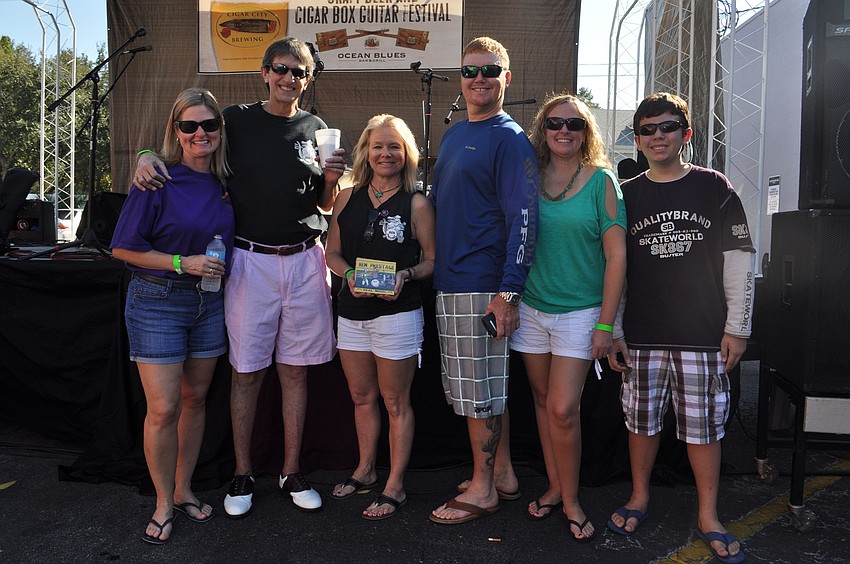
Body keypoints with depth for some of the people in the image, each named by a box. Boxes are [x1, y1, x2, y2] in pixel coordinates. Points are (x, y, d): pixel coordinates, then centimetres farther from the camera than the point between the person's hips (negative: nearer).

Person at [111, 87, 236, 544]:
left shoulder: (224, 181, 3)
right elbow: (123, 248, -11)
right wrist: (183, 263, -18)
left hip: (210, 302, 5)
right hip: (157, 303, -5)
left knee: (195, 400, 13)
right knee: (164, 408, -4)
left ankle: (183, 490, 30)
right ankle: (164, 503, 16)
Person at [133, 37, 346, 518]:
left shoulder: (315, 129, 10)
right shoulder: (238, 120, 3)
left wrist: (332, 179, -7)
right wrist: (148, 155, -12)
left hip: (304, 260, 2)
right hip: (251, 259, -2)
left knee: (296, 370, 8)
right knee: (248, 371, 4)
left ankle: (292, 472, 21)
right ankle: (243, 475, 19)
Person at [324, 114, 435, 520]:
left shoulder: (416, 204, -4)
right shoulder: (347, 198, 7)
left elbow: (432, 259, -3)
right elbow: (332, 252, 9)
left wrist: (406, 275, -22)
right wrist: (350, 274, -10)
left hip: (397, 314, -5)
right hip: (352, 312, 5)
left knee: (395, 402, 6)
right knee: (361, 397, 18)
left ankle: (395, 486, 19)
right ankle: (365, 470, 37)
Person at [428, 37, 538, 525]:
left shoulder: (510, 138, -9)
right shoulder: (455, 134, 16)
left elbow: (523, 218, -16)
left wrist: (509, 292, -22)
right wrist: (431, 267, 17)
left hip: (483, 286, -8)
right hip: (450, 282, 8)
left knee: (480, 391, 1)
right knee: (487, 385, 16)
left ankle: (482, 490, 16)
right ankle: (503, 474, 29)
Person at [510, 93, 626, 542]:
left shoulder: (600, 181, -5)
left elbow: (616, 255, -7)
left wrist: (605, 324, -10)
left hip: (579, 312, -3)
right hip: (531, 307, 4)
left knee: (563, 410, -6)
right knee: (543, 401, 12)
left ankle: (571, 500, 15)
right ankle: (554, 487, 29)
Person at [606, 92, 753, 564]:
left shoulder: (713, 188, 2)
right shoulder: (626, 195, 6)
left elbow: (739, 259, 2)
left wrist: (737, 326, -2)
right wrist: (611, 330, 3)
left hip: (704, 335, -1)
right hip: (642, 336, 1)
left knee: (704, 426, 6)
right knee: (641, 420, 11)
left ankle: (709, 516, 23)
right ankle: (639, 497, 31)